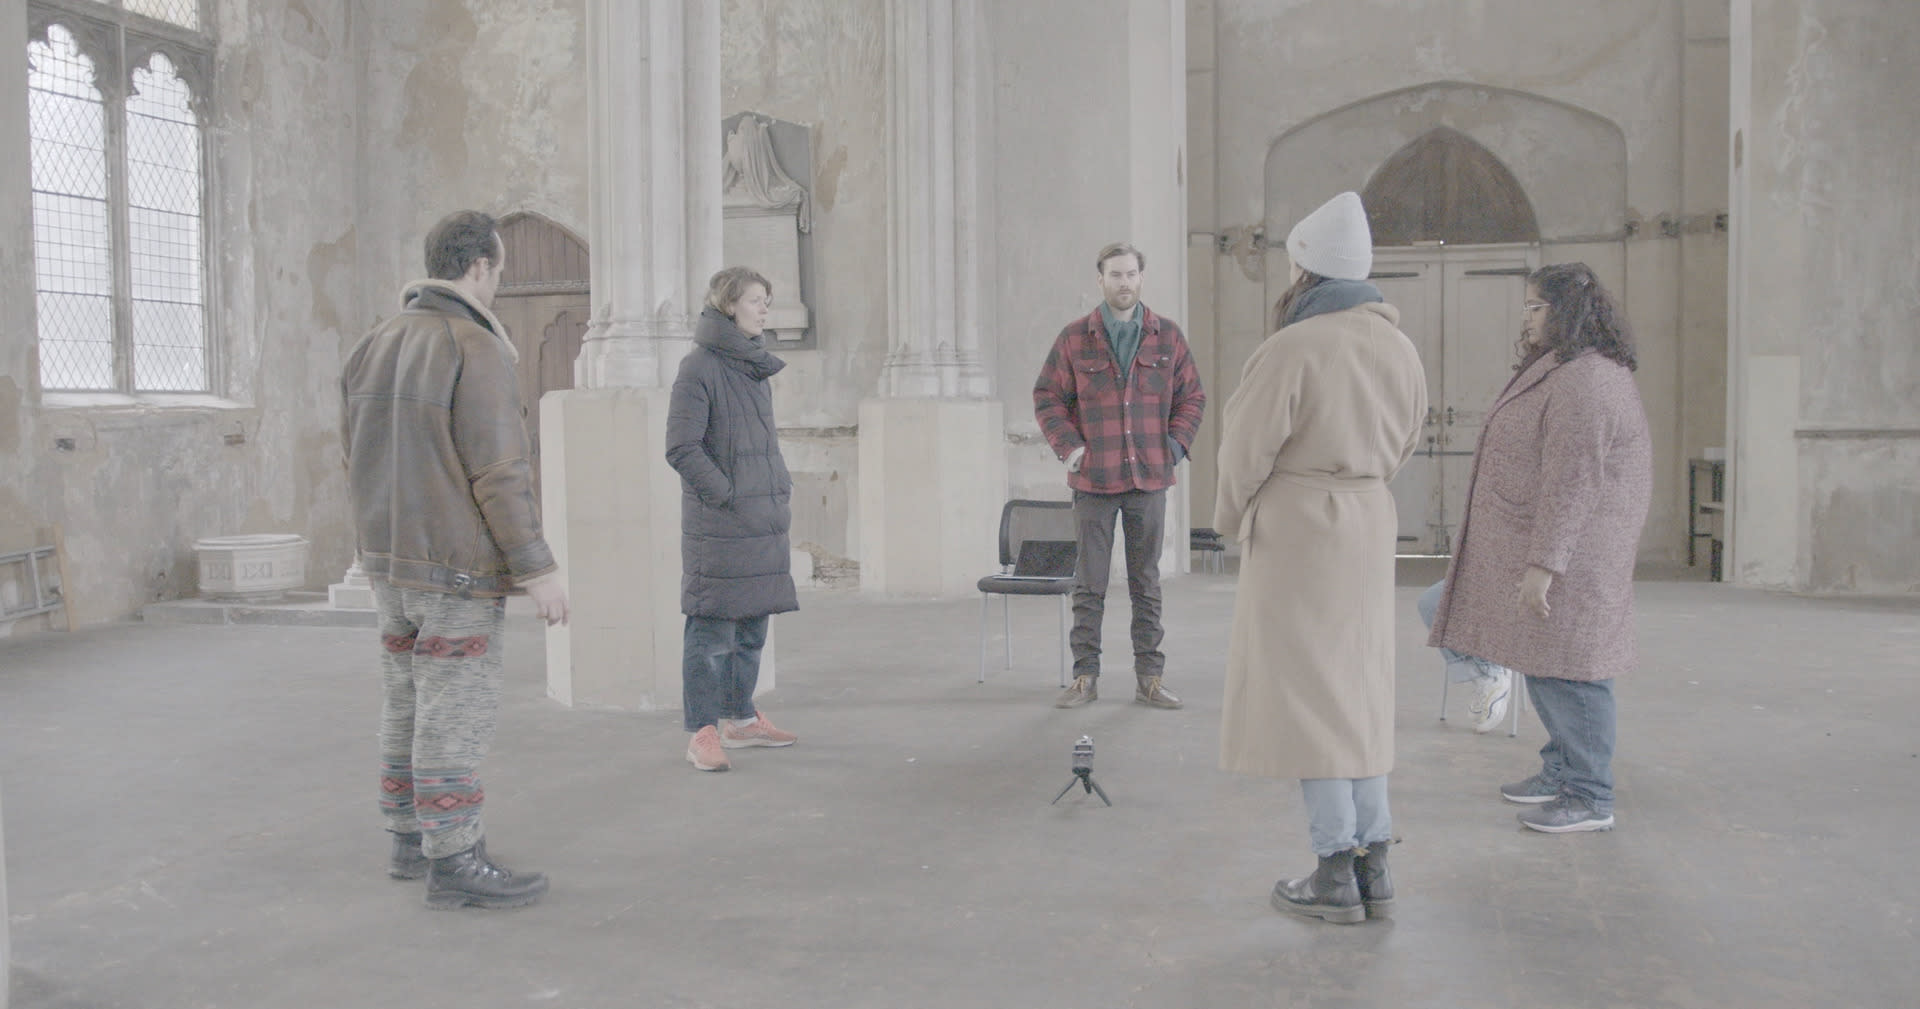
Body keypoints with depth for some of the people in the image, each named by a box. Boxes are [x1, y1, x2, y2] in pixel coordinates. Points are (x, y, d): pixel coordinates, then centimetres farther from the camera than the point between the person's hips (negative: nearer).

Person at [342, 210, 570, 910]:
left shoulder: (373, 348, 10)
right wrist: (538, 568, -16)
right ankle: (453, 864, 2)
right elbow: (499, 473, -20)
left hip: (390, 563, 8)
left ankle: (410, 839, 28)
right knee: (455, 716, -3)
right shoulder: (475, 350, -15)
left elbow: (358, 463, 14)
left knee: (409, 707, 17)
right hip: (459, 570, -8)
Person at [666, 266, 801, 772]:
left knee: (753, 625, 15)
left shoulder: (757, 366, 14)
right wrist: (729, 495, -14)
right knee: (713, 630, -3)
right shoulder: (699, 368, -10)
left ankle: (740, 718, 27)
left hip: (764, 521, 8)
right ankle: (703, 734, 5)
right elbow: (681, 449, -14)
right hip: (719, 524, -8)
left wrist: (780, 488, 12)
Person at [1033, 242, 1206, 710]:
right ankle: (1085, 677, 12)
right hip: (1094, 480, -1)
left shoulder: (1168, 336, 5)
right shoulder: (1074, 338, 1)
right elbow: (1048, 396, 5)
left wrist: (1175, 446, -1)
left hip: (1149, 478, 1)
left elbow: (1192, 396, 11)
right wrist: (1069, 446, -6)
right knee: (1089, 585, 3)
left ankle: (1149, 679, 15)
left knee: (1147, 583, 8)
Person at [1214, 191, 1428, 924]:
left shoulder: (1292, 349, -17)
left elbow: (1247, 449, -11)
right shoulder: (1400, 348, 5)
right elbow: (1402, 445, 14)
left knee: (1305, 696, 0)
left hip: (1294, 531, -7)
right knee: (1357, 692, 13)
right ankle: (1373, 868, 16)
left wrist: (1230, 518, 6)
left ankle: (1337, 874, 3)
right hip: (1368, 526, 7)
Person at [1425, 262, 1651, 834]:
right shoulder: (1563, 373, 17)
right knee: (1543, 663, 16)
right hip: (1541, 548, 11)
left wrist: (1542, 564, -25)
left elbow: (1572, 483, -24)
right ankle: (1561, 771, 28)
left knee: (1565, 669, -6)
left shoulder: (1584, 383, -19)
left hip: (1567, 552, -11)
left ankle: (1590, 798, 2)